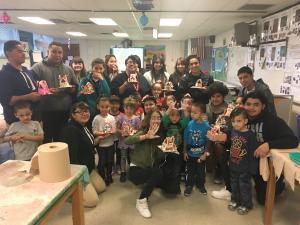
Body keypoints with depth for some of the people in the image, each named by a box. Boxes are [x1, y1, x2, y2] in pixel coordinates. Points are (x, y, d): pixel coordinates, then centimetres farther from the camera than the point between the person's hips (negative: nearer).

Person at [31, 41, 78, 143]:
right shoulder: (38, 67, -1)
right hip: (46, 113, -4)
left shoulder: (68, 69, 13)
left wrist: (70, 88, -6)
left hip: (65, 112, 4)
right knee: (46, 140, 5)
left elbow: (76, 88, 14)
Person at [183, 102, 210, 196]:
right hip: (190, 153, 1)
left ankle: (201, 185, 39)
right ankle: (189, 186, 33)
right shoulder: (189, 124, -11)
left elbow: (208, 141, -10)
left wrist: (205, 154, -11)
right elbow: (186, 139, -2)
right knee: (190, 171, 16)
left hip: (201, 154, -1)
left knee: (201, 171, 17)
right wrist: (184, 151, 0)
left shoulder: (206, 125, -17)